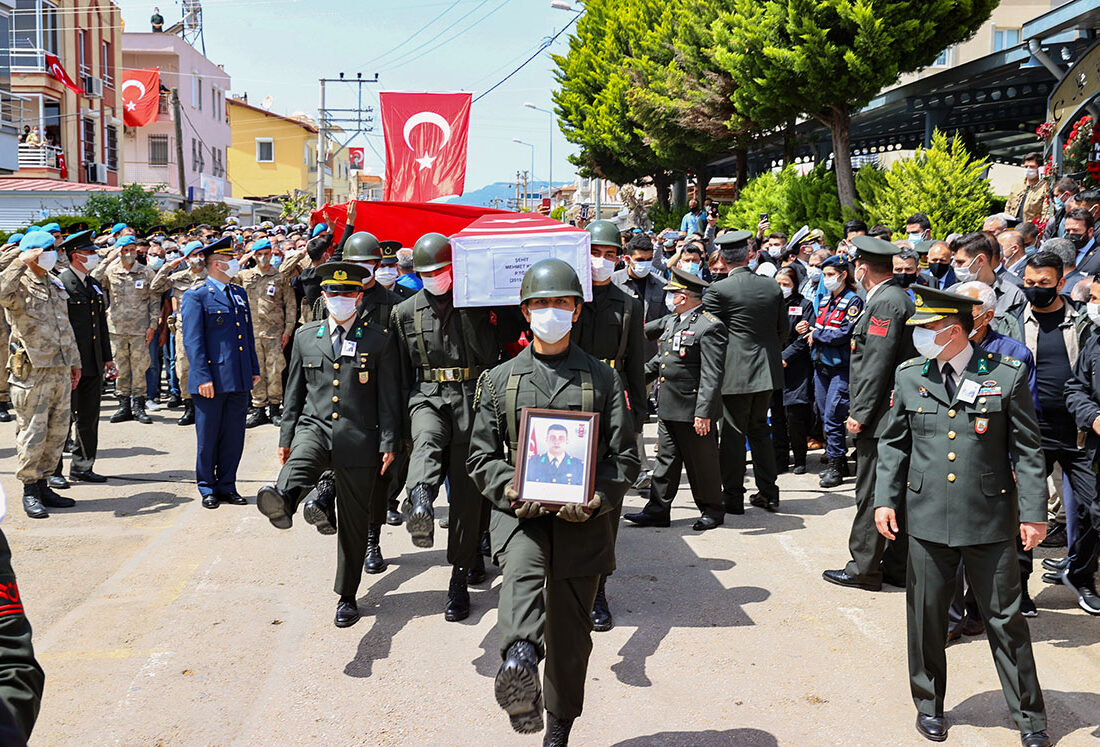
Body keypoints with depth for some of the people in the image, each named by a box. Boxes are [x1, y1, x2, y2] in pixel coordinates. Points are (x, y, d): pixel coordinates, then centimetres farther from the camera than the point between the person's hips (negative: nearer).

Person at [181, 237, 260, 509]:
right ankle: (207, 488, 16)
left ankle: (227, 486, 20)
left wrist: (254, 369, 15)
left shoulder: (240, 293, 14)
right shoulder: (196, 296, -6)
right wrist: (203, 377, -16)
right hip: (212, 381, -6)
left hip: (239, 380, 6)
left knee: (234, 436, 9)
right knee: (208, 438, 5)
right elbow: (193, 341, -10)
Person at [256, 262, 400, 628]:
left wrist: (389, 444, -5)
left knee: (354, 522, 6)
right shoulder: (306, 336, 9)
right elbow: (294, 391, 13)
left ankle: (347, 596, 18)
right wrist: (286, 437, 10)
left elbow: (389, 396, 0)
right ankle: (282, 504, -67)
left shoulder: (380, 339, 1)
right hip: (314, 428, 1)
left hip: (359, 438, -1)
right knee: (299, 462, -35)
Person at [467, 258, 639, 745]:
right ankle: (519, 657, -60)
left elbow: (624, 457, 5)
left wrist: (596, 499, -13)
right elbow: (482, 455, 8)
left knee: (570, 631, 8)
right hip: (518, 510, 0)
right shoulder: (500, 379, 9)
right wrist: (509, 491, -12)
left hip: (582, 517, 1)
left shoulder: (603, 378, 7)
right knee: (521, 567, -35)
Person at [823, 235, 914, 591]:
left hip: (879, 416, -10)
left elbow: (877, 364, -20)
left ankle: (863, 568, 2)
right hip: (895, 416, 10)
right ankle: (897, 565, 19)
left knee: (871, 494, -4)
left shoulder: (885, 302, -15)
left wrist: (860, 413, -17)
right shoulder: (899, 298, 16)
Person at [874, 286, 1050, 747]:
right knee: (926, 615, 10)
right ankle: (929, 704, 28)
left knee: (1005, 618, 4)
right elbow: (893, 444, 12)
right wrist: (885, 499, 3)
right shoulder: (909, 377, 4)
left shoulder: (1007, 376, -4)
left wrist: (1033, 513, -4)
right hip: (928, 518, 2)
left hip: (990, 519, -2)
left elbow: (1027, 450, -1)